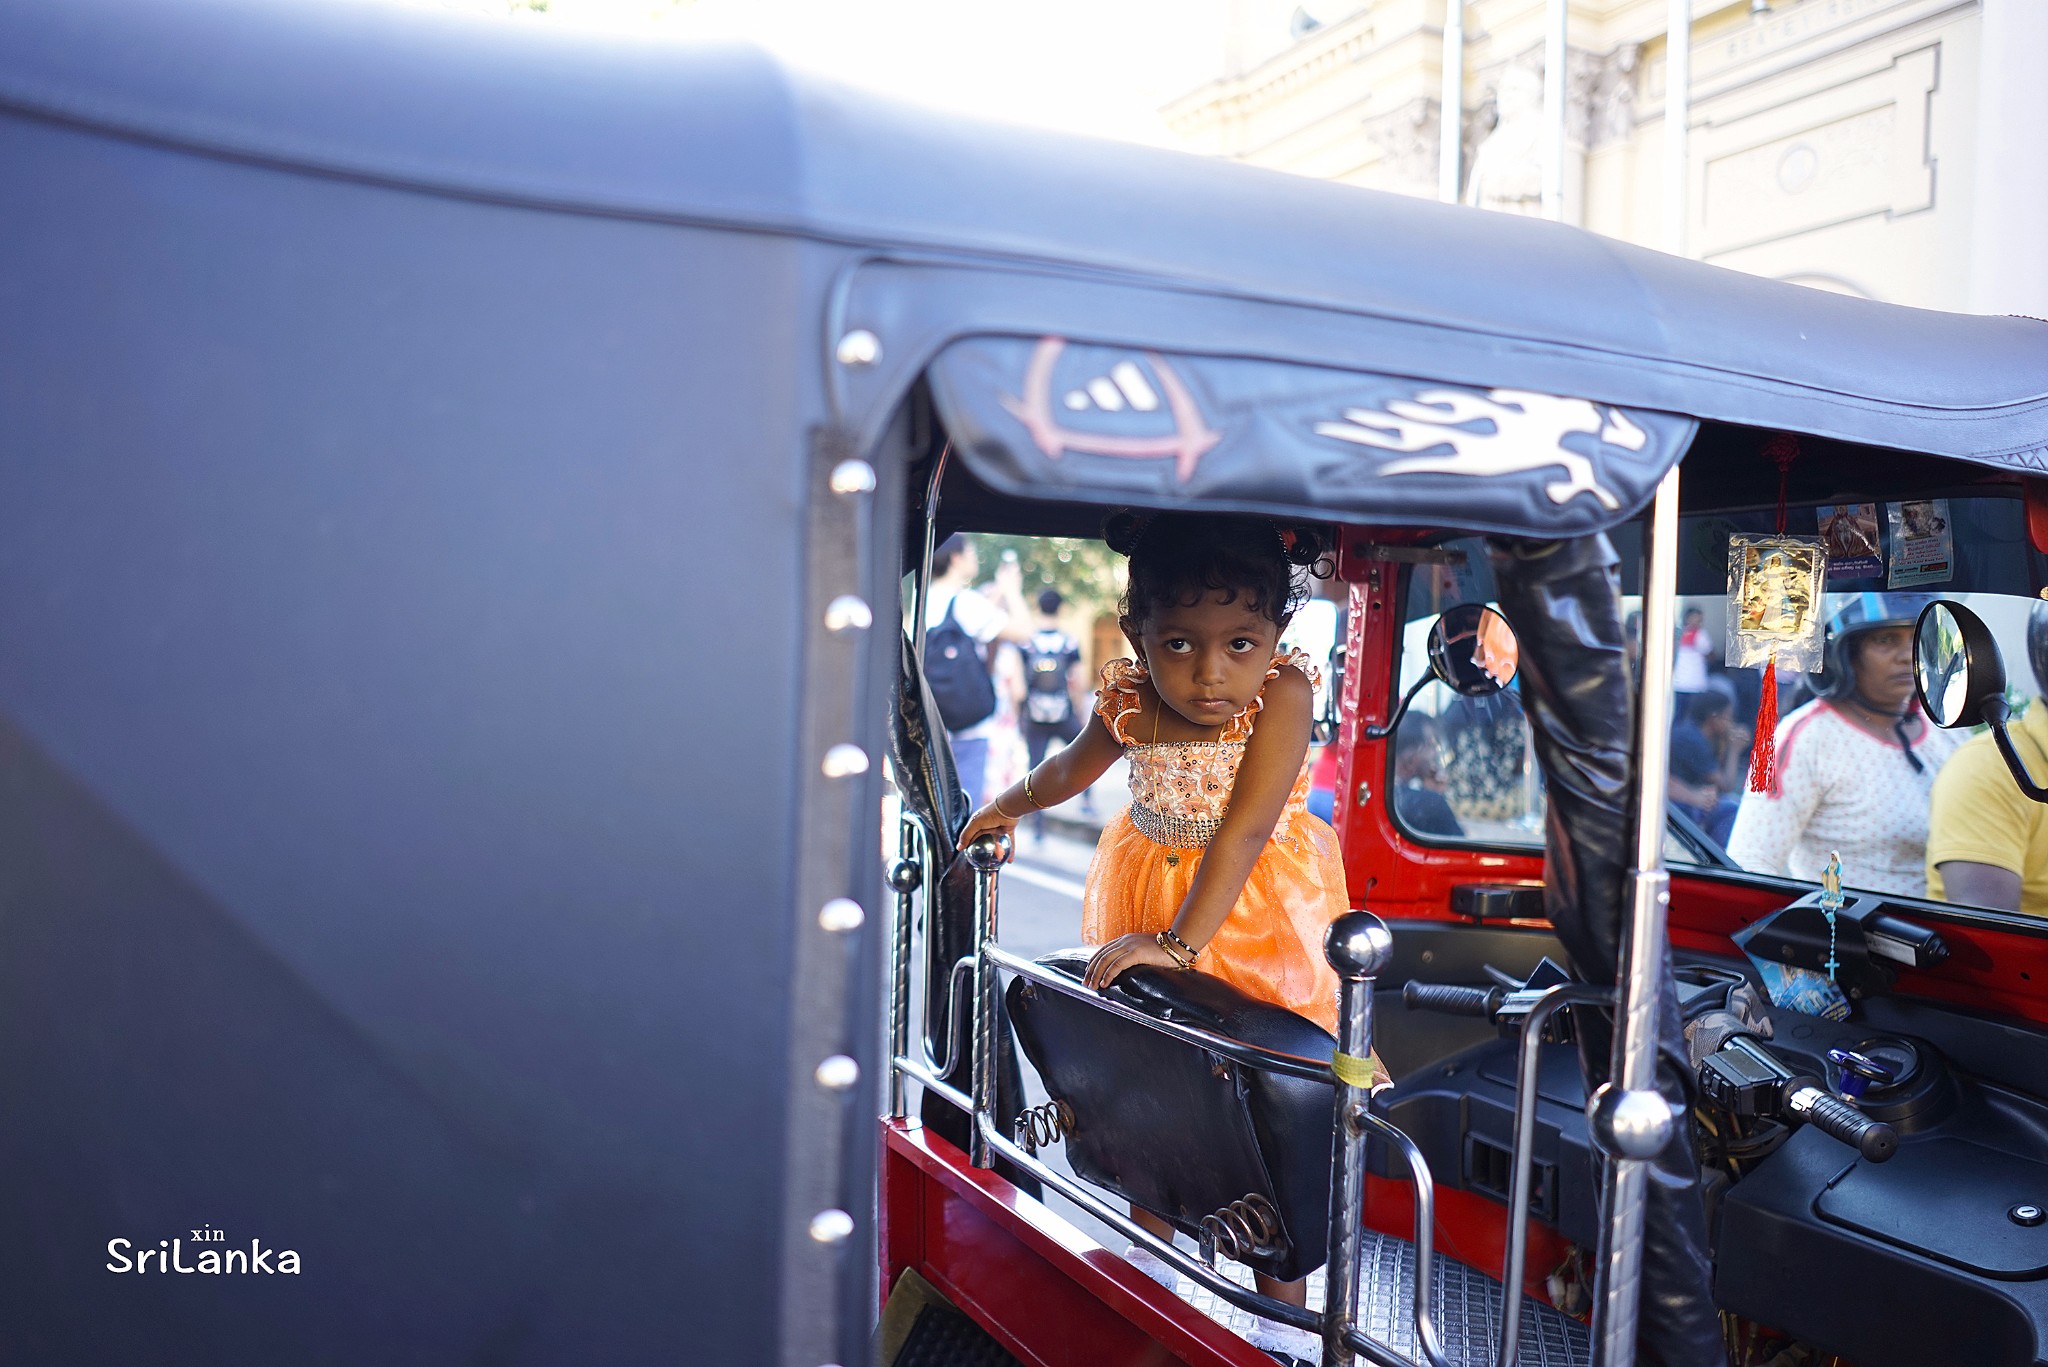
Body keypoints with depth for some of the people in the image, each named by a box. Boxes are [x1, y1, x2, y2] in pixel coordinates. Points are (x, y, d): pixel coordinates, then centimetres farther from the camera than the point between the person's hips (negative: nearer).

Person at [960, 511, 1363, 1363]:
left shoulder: (1283, 694, -26)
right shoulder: (1128, 701, -14)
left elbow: (1243, 830, -32)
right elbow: (1073, 766, 9)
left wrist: (1182, 940, -36)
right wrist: (1007, 807, 26)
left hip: (1254, 910, -4)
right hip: (1150, 898, 4)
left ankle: (1281, 1298, 21)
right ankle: (1150, 1246, 37)